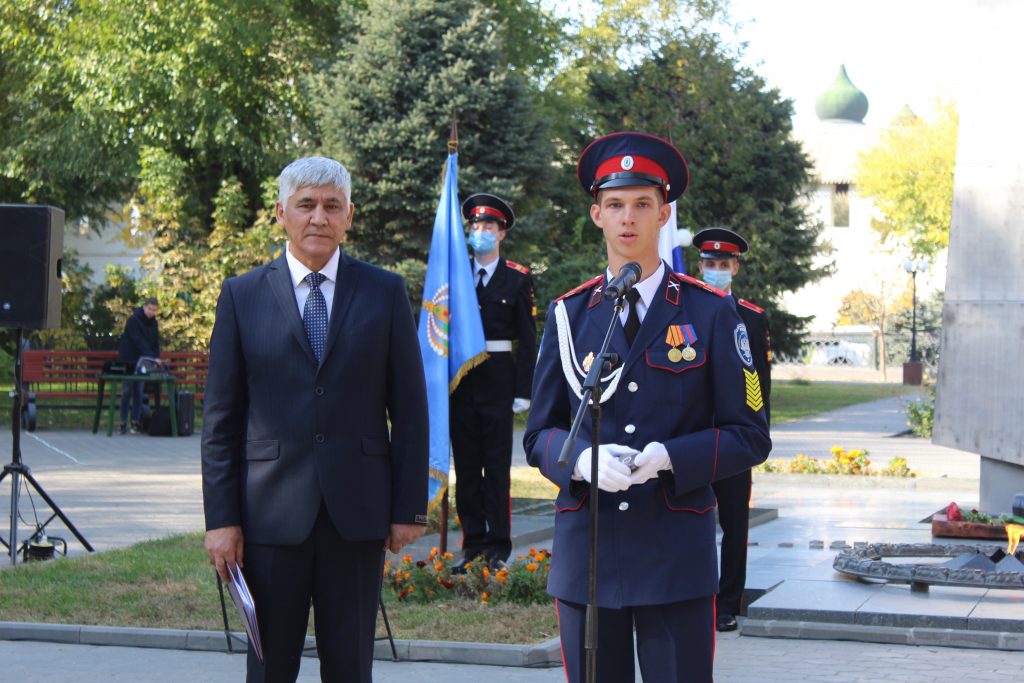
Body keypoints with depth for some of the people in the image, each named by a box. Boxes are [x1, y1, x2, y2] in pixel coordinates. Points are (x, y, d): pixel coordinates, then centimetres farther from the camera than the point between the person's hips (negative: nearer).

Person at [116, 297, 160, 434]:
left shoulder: (154, 323, 5)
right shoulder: (133, 321, -15)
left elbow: (156, 343, 6)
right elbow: (138, 341, -25)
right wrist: (152, 357, -32)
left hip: (141, 362, 5)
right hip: (128, 361, -5)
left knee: (138, 392, 2)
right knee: (127, 392, -3)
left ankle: (136, 422, 5)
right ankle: (123, 423, 3)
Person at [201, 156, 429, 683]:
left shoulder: (385, 292, 5)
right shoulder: (242, 296, 4)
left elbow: (409, 408, 5)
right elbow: (221, 418, 3)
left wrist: (410, 507, 0)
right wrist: (220, 518, -2)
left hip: (357, 510, 0)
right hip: (272, 512, 0)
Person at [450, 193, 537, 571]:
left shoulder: (517, 280, 3)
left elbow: (527, 341, 2)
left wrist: (523, 391, -5)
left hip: (498, 384, -2)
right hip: (461, 383, 3)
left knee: (497, 469, 1)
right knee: (466, 468, 7)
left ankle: (498, 546, 7)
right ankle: (473, 541, 14)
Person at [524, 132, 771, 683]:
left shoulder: (712, 312, 3)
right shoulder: (567, 314, 9)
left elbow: (749, 437, 1)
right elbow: (539, 435, 9)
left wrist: (669, 458, -16)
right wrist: (583, 460, -14)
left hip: (677, 554, -2)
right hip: (585, 551, 2)